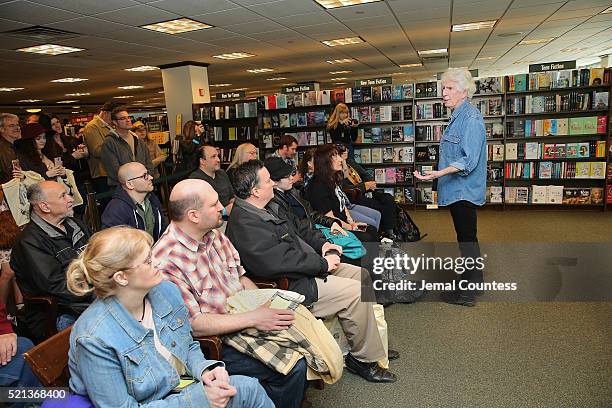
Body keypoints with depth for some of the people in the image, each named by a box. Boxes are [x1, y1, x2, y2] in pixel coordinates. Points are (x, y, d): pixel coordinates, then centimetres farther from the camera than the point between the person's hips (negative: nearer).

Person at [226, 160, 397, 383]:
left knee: (361, 274, 7)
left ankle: (372, 344, 17)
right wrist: (323, 264, -20)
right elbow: (278, 262, -30)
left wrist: (321, 244, 7)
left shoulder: (263, 209, 12)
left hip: (311, 267, 11)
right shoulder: (244, 224, -22)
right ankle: (363, 359, 3)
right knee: (356, 292, -17)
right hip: (293, 285, -11)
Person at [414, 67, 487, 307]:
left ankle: (467, 292, 10)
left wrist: (440, 173, -37)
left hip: (464, 190, -10)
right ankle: (474, 277, 34)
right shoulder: (458, 116, 13)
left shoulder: (470, 118, -18)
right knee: (467, 236, 19)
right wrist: (441, 173, 20)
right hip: (457, 190, 10)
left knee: (466, 237, -1)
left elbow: (469, 160, -26)